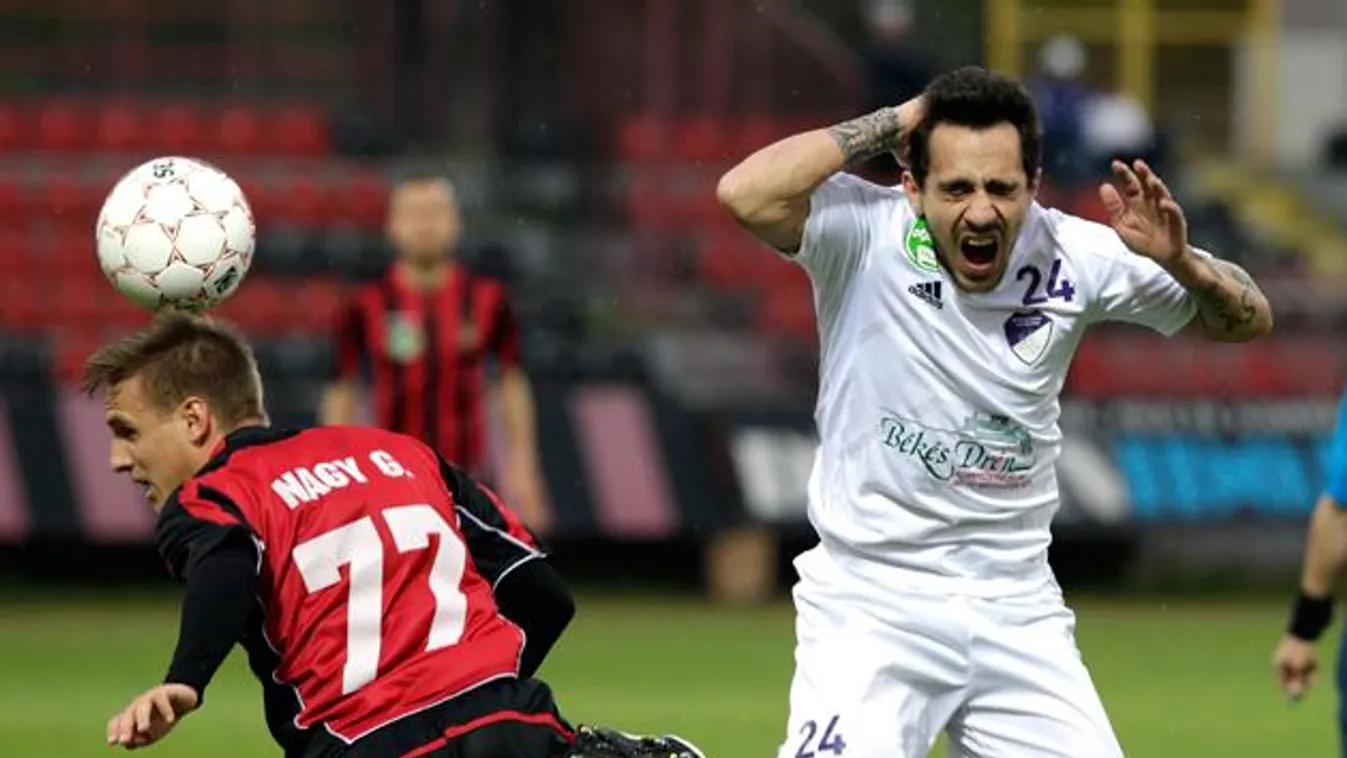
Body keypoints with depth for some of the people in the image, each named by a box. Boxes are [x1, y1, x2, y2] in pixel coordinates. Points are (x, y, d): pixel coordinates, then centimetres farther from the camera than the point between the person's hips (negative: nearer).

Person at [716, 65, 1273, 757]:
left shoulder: (1075, 258, -2)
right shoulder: (863, 236, -12)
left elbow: (1248, 320, 5)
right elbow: (747, 195, -31)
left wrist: (1180, 262, -17)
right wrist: (895, 122, -20)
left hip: (1017, 613, 4)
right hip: (872, 609, -4)